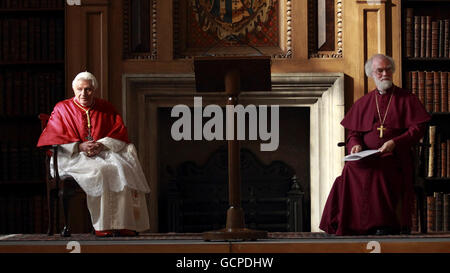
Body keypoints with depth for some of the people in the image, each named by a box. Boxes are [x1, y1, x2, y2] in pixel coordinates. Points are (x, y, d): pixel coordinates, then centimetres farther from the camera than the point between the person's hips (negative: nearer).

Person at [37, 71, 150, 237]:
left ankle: (124, 224, -31)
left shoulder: (105, 108, 15)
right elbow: (52, 138, -3)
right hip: (73, 158, -3)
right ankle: (103, 226, -36)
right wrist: (80, 146, -15)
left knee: (123, 167, -29)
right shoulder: (62, 109, 8)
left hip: (105, 154, 3)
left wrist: (102, 145, -14)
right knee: (101, 170, -35)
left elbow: (120, 134, 5)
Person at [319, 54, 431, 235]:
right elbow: (353, 133, 21)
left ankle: (384, 227, -34)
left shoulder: (406, 99, 13)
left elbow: (418, 129, 4)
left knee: (378, 172, -37)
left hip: (395, 156, -3)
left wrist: (395, 142, -11)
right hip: (366, 156, 3)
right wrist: (355, 145, -3)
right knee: (350, 173, -31)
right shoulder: (363, 103, 23)